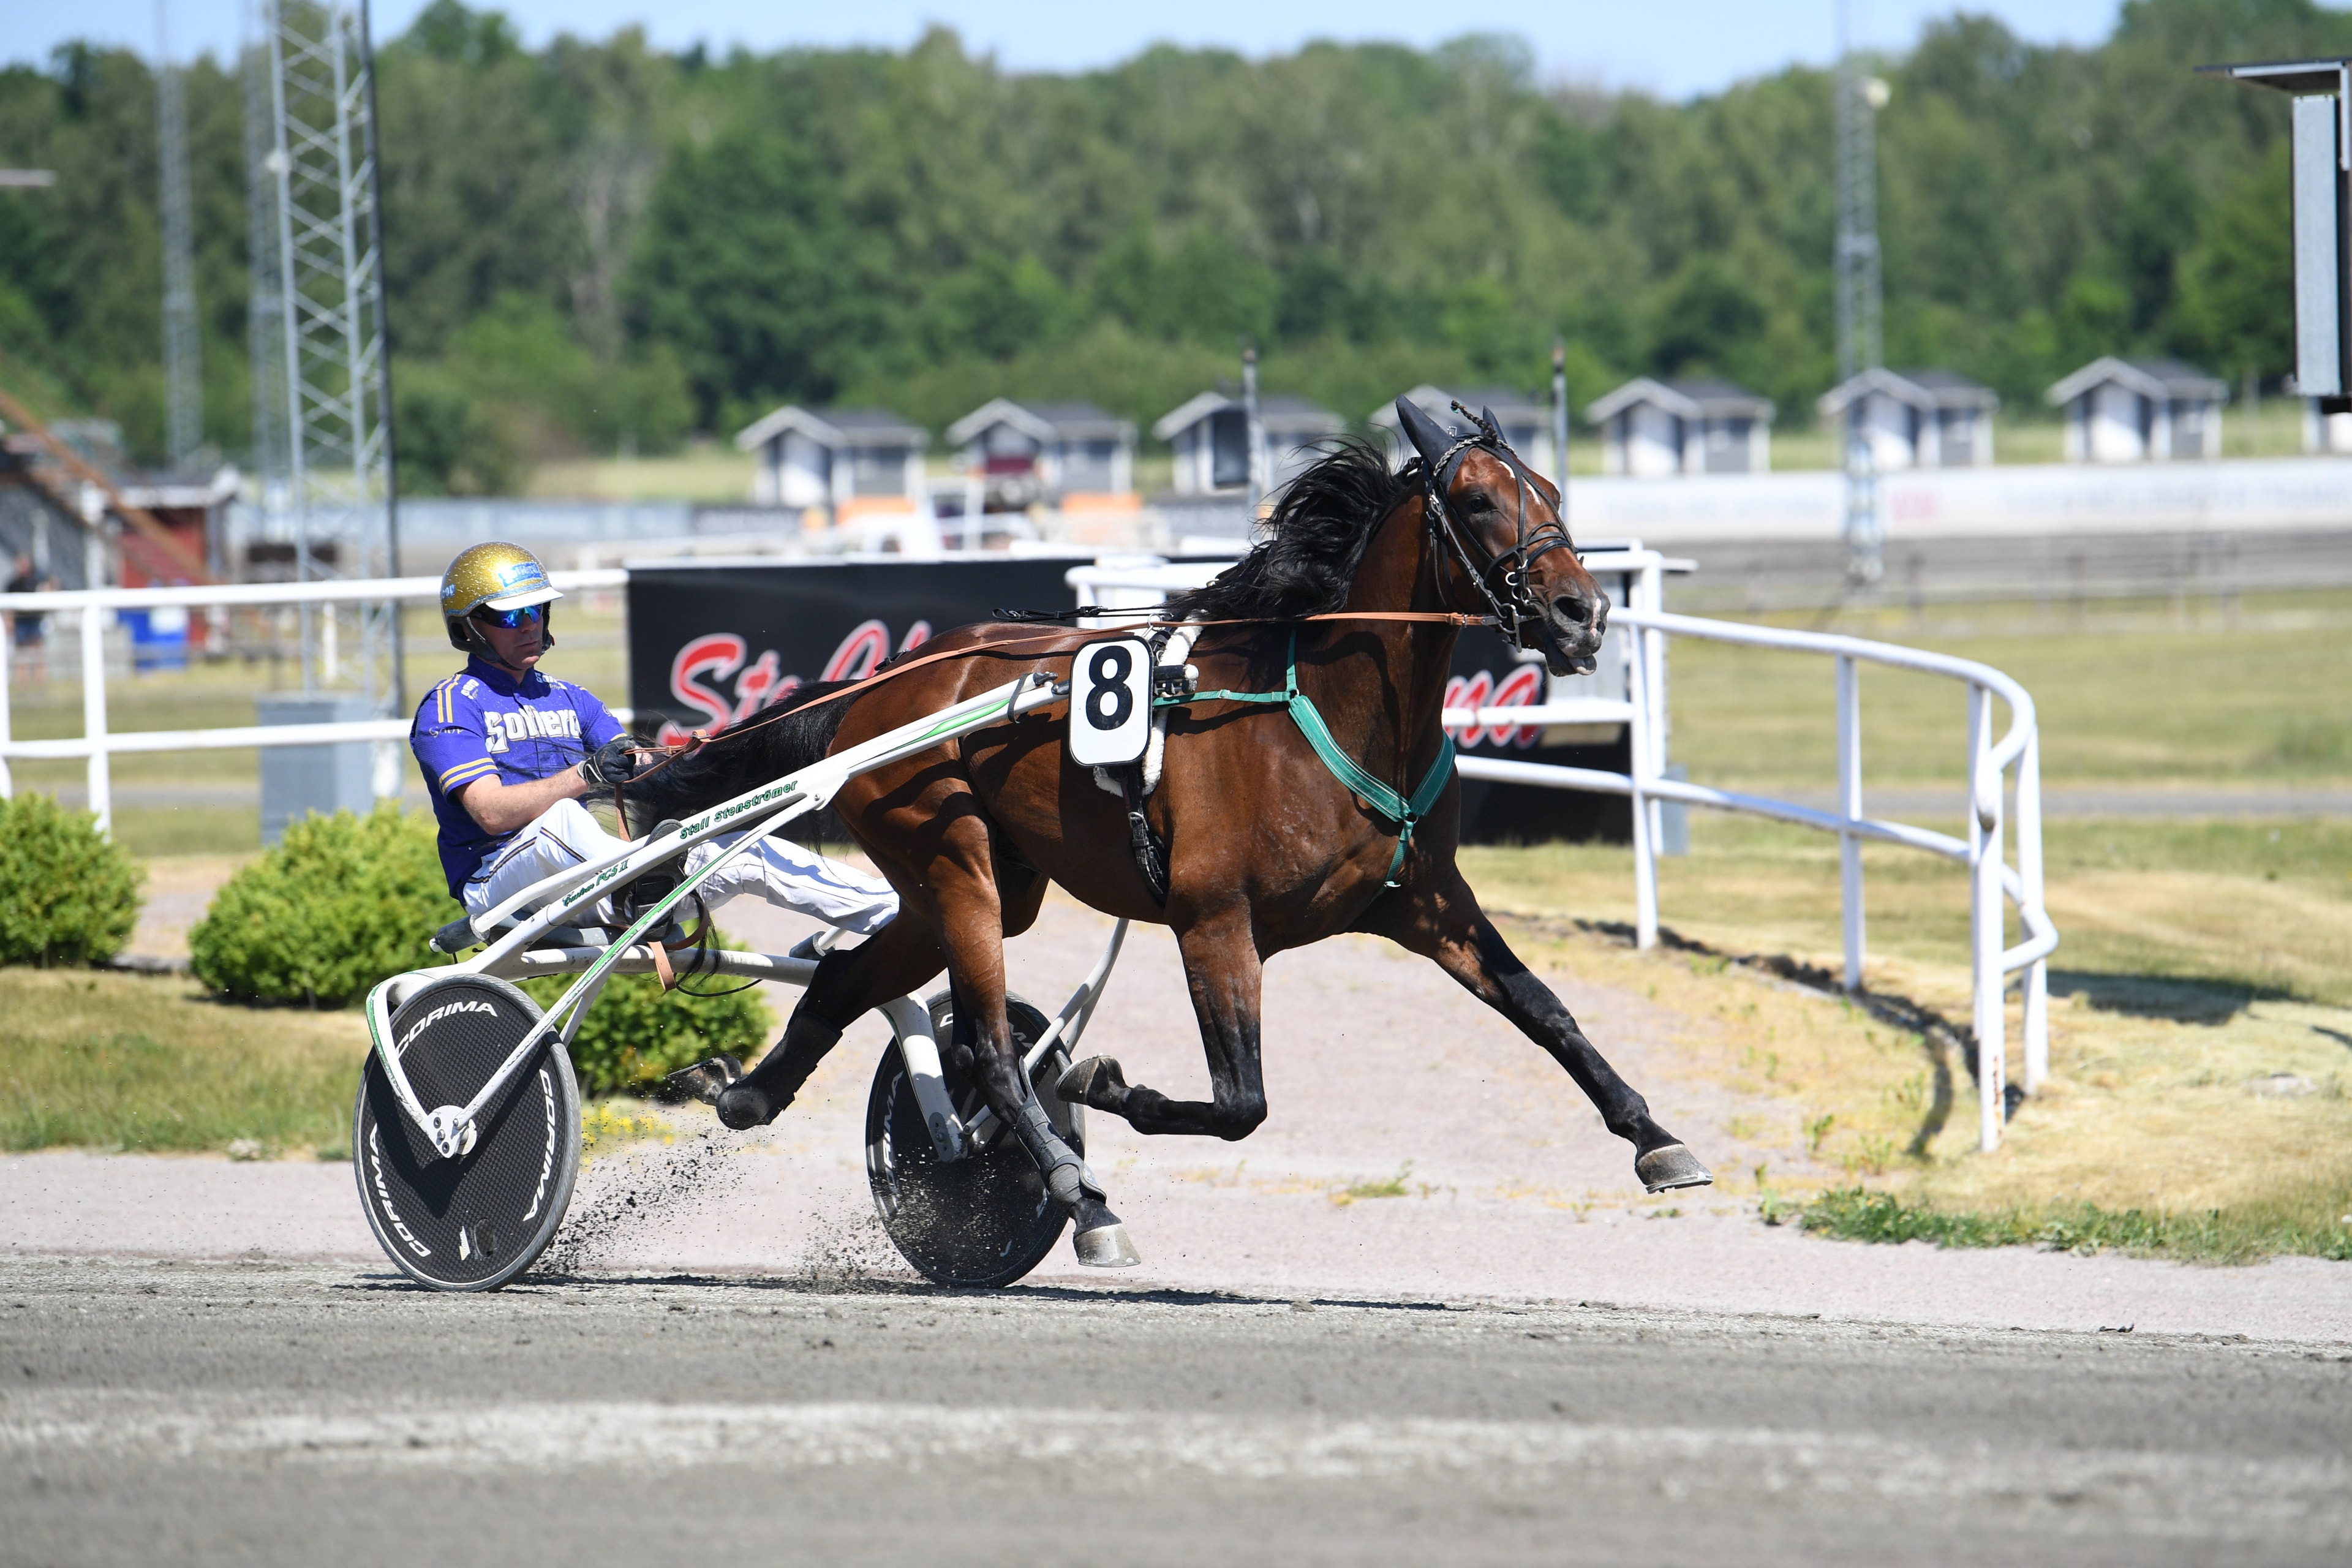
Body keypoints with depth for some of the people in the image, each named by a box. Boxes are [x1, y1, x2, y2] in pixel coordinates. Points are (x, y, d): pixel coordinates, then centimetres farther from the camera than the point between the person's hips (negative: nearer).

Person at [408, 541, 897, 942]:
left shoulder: (571, 701, 22)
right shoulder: (449, 707, -1)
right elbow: (493, 811, -17)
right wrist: (587, 776, -29)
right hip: (497, 886, -6)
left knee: (745, 851, -6)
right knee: (561, 818, -38)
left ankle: (894, 913, -11)